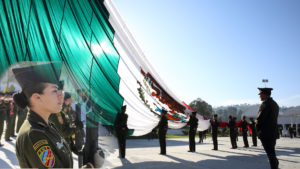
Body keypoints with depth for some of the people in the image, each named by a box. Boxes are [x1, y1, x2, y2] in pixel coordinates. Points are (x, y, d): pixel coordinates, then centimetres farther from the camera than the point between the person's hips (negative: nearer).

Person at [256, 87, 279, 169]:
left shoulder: (265, 103, -16)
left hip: (266, 134, -9)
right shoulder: (275, 104, 13)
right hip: (273, 132, 9)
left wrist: (258, 130, -3)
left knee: (270, 154, -3)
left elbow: (260, 118, -18)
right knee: (271, 153, 19)